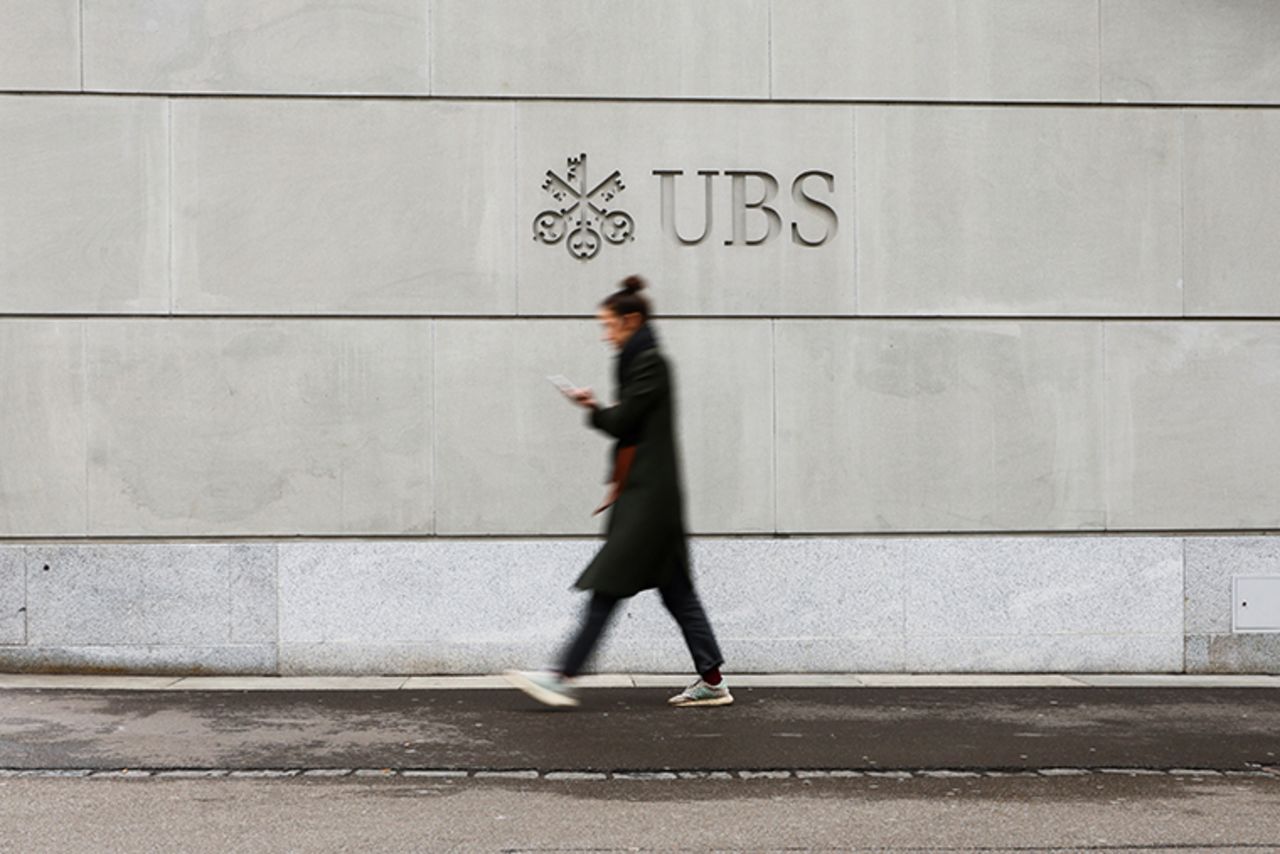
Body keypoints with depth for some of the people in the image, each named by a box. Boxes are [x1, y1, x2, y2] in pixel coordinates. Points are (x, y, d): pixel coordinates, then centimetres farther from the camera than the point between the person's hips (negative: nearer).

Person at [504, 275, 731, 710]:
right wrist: (618, 485, 17)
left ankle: (564, 678, -5)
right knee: (675, 589, 10)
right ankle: (712, 679, 14)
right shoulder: (638, 361, 17)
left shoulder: (649, 363, -12)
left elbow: (621, 423, -16)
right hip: (641, 494, 10)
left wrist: (592, 407, 3)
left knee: (607, 586, -8)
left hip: (648, 497, -10)